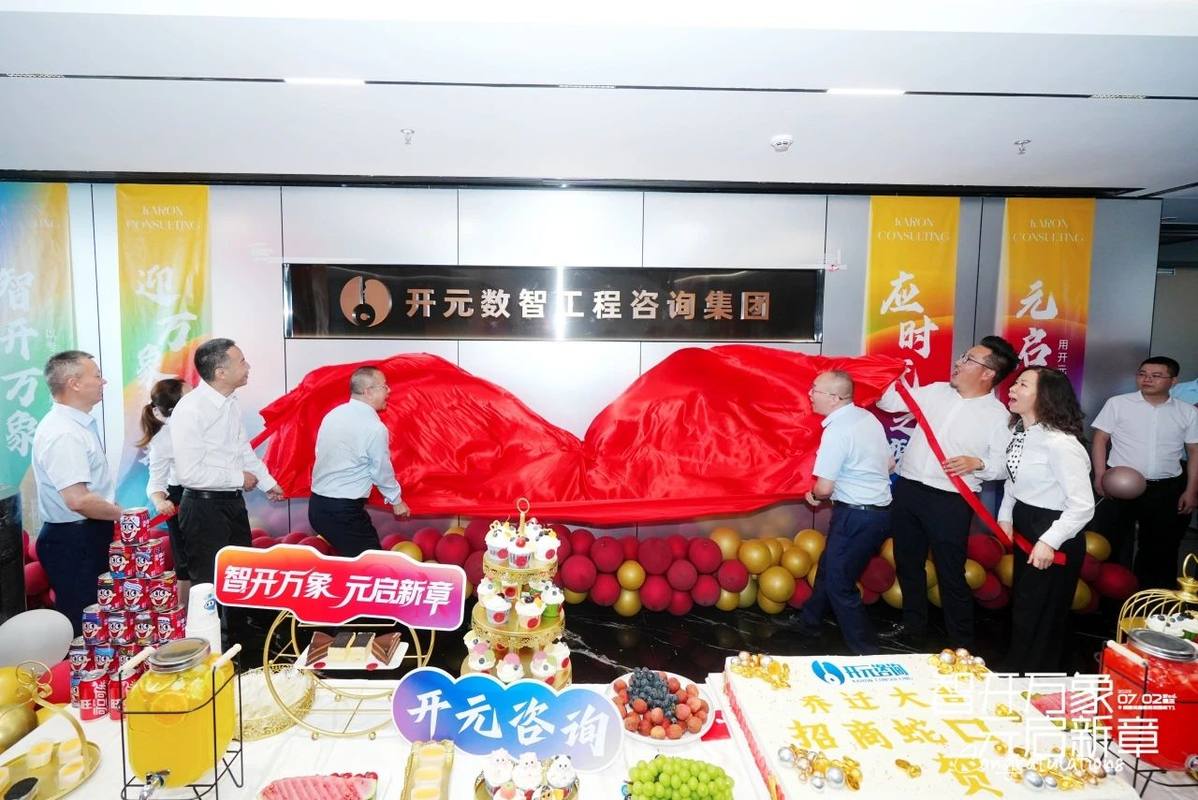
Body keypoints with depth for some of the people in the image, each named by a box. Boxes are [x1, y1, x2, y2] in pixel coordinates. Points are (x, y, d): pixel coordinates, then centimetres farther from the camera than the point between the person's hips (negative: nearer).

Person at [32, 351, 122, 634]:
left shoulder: (78, 424, 10)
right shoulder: (63, 433, -22)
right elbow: (79, 500, -29)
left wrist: (115, 515, 13)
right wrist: (122, 514, -14)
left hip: (87, 536, 10)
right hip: (73, 542, -10)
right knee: (84, 626, 0)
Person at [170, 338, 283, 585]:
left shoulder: (231, 402, 4)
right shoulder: (190, 409, -22)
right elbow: (189, 473, -26)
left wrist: (267, 482, 20)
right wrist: (239, 479, -16)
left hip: (233, 502, 8)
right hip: (204, 508, -8)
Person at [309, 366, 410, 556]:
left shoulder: (332, 414, 5)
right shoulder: (374, 427, -16)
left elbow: (323, 455, 11)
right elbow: (382, 471, -5)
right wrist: (396, 501, 11)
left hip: (317, 505, 8)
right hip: (344, 511, -8)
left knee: (349, 558, 20)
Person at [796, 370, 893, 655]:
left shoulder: (837, 430, -21)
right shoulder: (867, 417, 6)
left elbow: (824, 488, -20)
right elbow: (888, 464, 16)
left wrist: (816, 496, 1)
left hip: (856, 516, -9)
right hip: (879, 510, 9)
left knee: (839, 583, 4)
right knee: (829, 567, 22)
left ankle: (866, 650, 15)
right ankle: (809, 624, 38)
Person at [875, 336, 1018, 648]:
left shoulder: (998, 415, -7)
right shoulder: (936, 391, 6)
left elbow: (1004, 466, -7)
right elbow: (889, 403, 12)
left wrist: (976, 463, -24)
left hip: (950, 502, -5)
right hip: (907, 490, 5)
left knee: (951, 575, 2)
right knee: (907, 564, 17)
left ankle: (962, 644, 19)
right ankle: (913, 626, 36)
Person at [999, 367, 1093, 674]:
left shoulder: (1059, 443, -27)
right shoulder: (1020, 430, -1)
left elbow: (1083, 505, -28)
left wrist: (1049, 541, -29)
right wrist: (1005, 516, 4)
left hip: (1055, 533, -9)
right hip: (1024, 525, 9)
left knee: (1037, 616, 6)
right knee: (1020, 605, 23)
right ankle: (1015, 672, 42)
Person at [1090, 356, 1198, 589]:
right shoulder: (1118, 403, -3)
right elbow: (1100, 440, -1)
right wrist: (1100, 476, -11)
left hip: (1167, 489, 3)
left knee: (1161, 548, 15)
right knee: (1105, 543, 1)